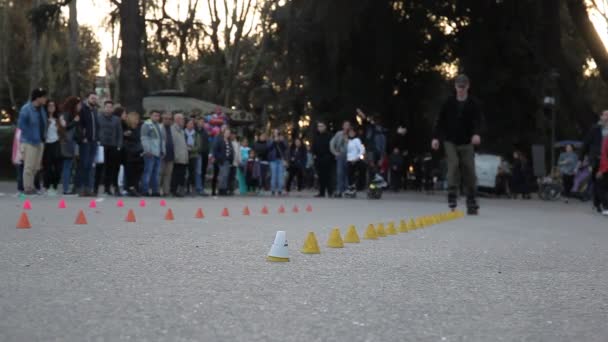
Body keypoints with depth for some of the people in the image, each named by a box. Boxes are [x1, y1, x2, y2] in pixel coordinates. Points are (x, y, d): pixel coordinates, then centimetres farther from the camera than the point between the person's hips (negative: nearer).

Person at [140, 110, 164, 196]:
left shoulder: (158, 126, 21)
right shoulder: (146, 124, -4)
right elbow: (144, 138, -11)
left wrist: (163, 150, 17)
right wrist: (147, 150, -17)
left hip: (158, 153, 8)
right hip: (150, 153, -8)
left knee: (156, 173, 9)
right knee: (148, 172, -7)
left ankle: (155, 190, 13)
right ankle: (145, 190, -5)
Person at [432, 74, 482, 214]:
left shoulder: (473, 104, 2)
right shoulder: (449, 103, 5)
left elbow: (477, 120, -9)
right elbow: (440, 121, 5)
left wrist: (476, 133, -29)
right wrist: (436, 137, -5)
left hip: (467, 143, 0)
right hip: (451, 142, 0)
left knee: (469, 171, -1)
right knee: (453, 165, -19)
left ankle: (471, 203, 5)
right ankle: (452, 196, -16)